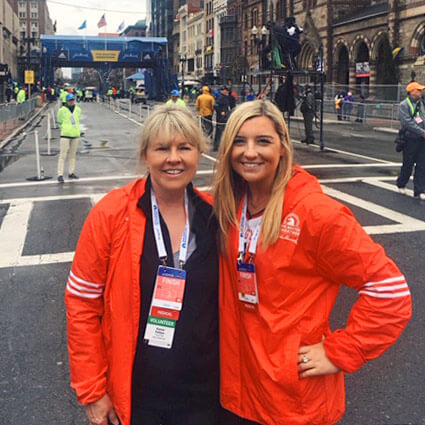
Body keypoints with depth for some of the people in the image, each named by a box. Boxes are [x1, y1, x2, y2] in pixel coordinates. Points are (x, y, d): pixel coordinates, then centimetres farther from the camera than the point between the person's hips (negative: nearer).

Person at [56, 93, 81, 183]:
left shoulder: (78, 110, 9)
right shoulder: (62, 110, -2)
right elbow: (59, 122, 8)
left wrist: (77, 130, 14)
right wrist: (64, 129, 5)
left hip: (75, 135, 5)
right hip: (65, 135, -5)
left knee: (73, 154, 12)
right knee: (63, 155, -7)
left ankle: (71, 172, 22)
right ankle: (60, 175, -8)